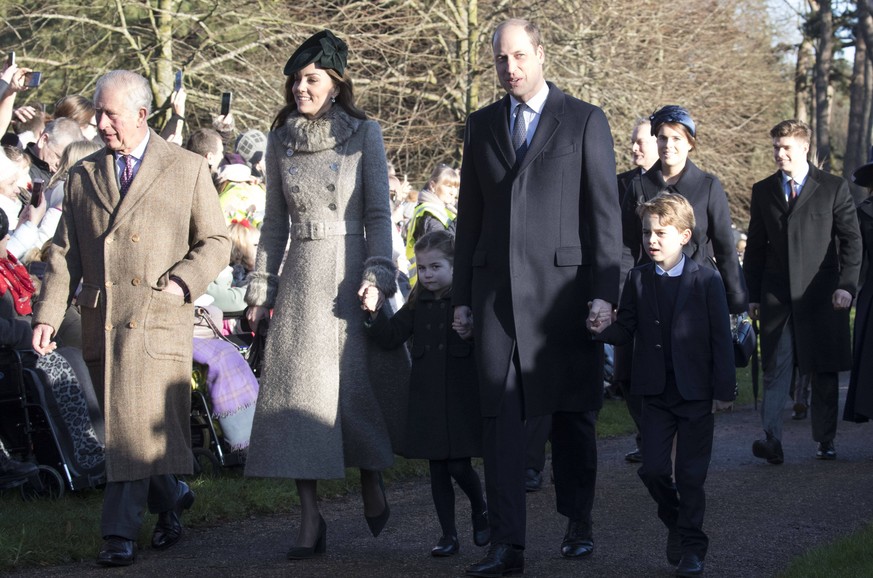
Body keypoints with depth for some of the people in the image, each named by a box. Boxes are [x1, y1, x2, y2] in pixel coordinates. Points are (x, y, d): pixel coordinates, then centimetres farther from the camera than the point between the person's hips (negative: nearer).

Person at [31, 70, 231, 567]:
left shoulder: (189, 170, 6)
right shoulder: (83, 175, 14)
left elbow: (216, 241, 6)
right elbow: (65, 252, 13)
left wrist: (182, 282, -10)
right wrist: (49, 314, 2)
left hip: (159, 319, -4)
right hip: (101, 321, 4)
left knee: (139, 423, -11)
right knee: (122, 426, 9)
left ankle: (122, 532, -7)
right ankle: (172, 498, 30)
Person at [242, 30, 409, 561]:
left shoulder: (364, 134, 1)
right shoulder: (280, 141, 10)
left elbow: (379, 212, -1)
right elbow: (275, 222, 13)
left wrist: (378, 274, -12)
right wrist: (262, 286, 8)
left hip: (350, 270, -3)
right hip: (301, 278, 3)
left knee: (360, 382, 0)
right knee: (299, 390, -3)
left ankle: (372, 483, 25)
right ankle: (311, 518, 0)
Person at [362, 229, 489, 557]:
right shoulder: (418, 304, 9)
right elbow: (391, 338, 5)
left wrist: (472, 331, -27)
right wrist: (376, 312, -10)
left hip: (463, 395, -4)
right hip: (427, 398, 4)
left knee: (459, 465, -7)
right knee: (438, 468, 7)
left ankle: (480, 509, 23)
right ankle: (448, 535, 14)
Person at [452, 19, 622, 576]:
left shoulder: (585, 121, 2)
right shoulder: (482, 125, 13)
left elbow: (605, 212, -1)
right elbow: (470, 213, 15)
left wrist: (604, 290, -8)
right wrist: (462, 295, 10)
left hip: (564, 285, -3)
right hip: (498, 290, 3)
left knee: (573, 414, 6)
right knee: (501, 416, -3)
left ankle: (579, 523, 23)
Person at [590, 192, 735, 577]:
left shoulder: (706, 280, -6)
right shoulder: (637, 279, 3)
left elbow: (721, 338, -5)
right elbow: (627, 329, 3)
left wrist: (724, 389, -7)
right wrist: (603, 330, -19)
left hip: (696, 391, -3)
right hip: (656, 392, 3)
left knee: (691, 474, 2)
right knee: (653, 469, 0)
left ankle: (692, 546, 13)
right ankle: (675, 523, 26)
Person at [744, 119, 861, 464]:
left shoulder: (833, 188, 2)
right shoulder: (763, 191, 11)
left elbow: (851, 240, 1)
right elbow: (755, 248, 14)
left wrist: (846, 285, -10)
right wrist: (752, 296, 8)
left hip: (821, 294, -2)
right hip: (777, 297, 2)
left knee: (824, 372, 5)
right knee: (775, 371, -6)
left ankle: (826, 441, 15)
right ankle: (772, 440, -12)